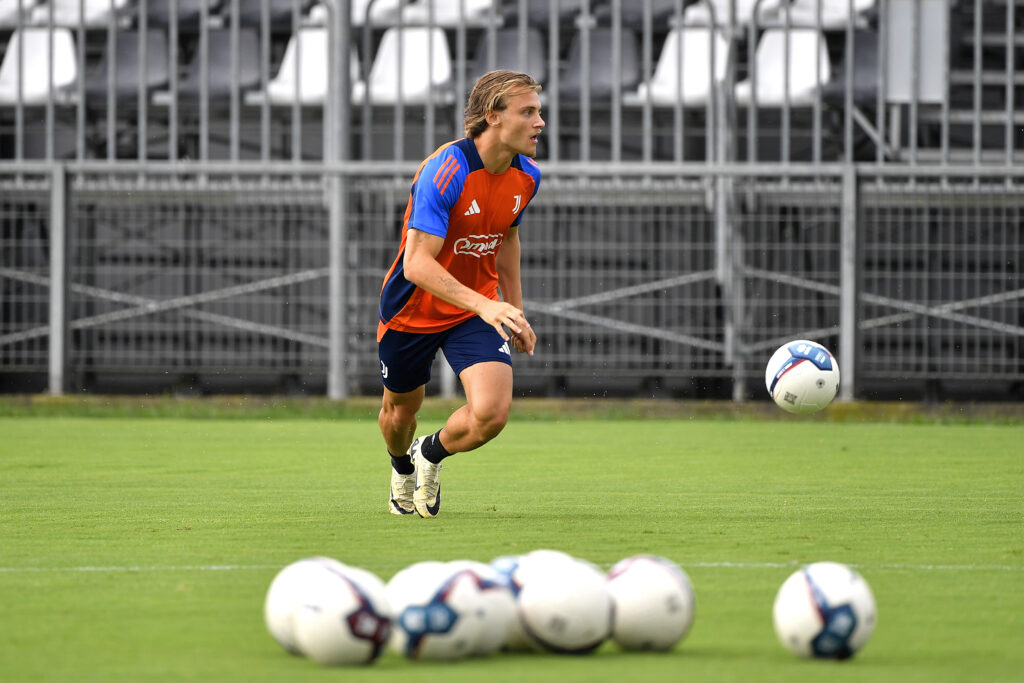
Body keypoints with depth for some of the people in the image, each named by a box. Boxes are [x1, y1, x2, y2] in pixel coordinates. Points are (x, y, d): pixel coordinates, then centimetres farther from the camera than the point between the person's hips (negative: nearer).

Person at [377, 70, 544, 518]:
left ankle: (431, 456, 14)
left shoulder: (526, 177, -7)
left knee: (491, 413, -19)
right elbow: (417, 264, -34)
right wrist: (484, 306, -44)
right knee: (399, 413, 17)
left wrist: (516, 311, 15)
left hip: (480, 308, 4)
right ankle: (403, 468, 55)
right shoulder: (445, 171, -29)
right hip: (413, 310, -4)